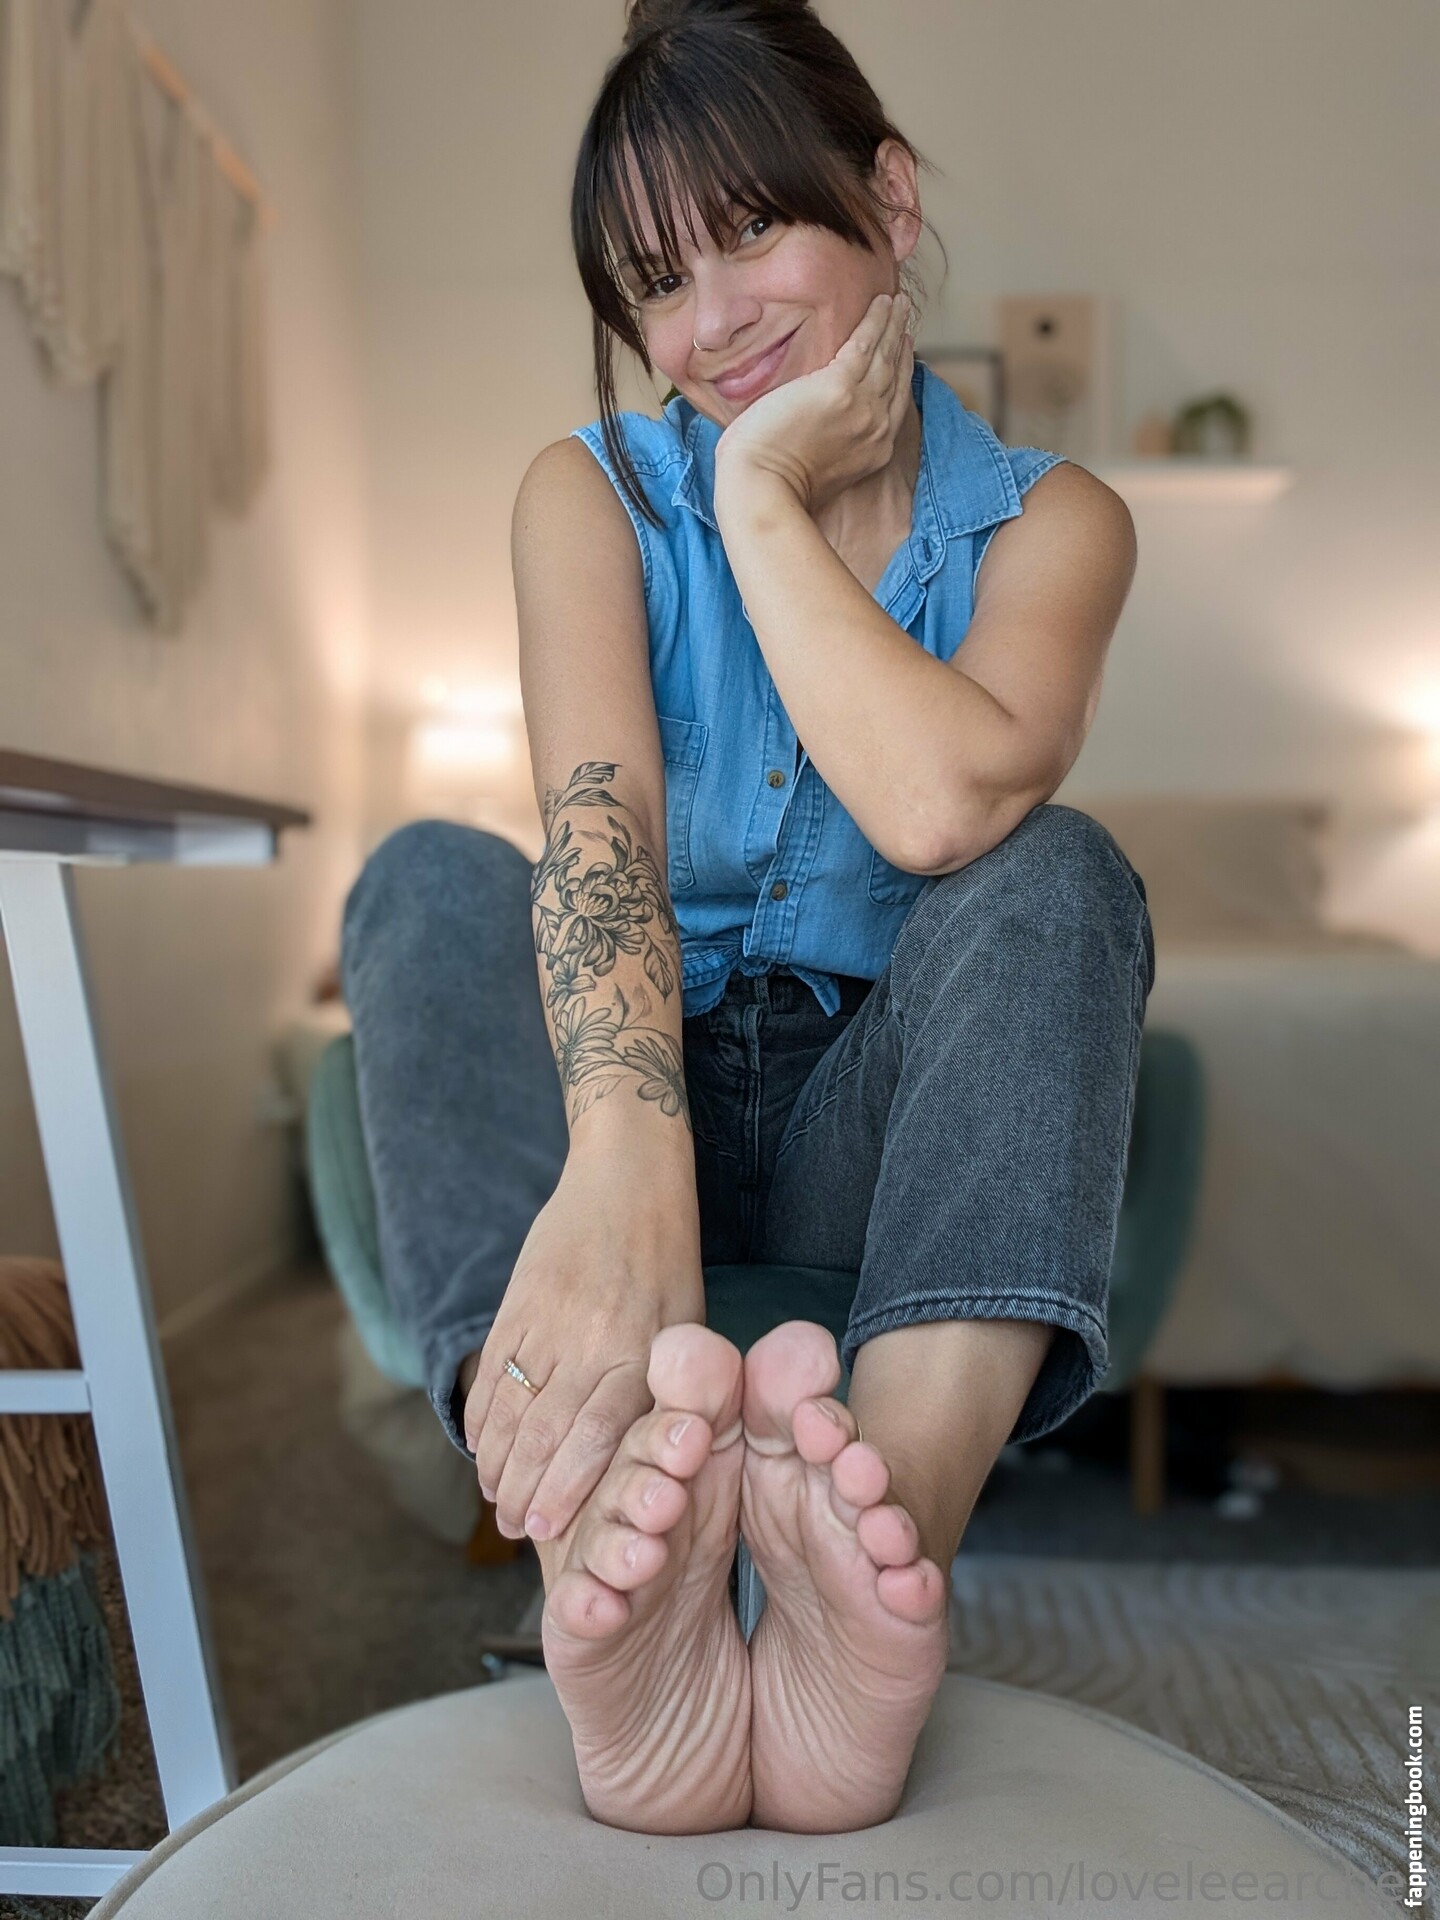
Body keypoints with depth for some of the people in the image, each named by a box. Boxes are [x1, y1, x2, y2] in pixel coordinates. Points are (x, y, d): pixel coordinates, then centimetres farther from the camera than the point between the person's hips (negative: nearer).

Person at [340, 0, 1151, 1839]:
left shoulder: (1049, 521, -1)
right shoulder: (594, 492, 0)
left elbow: (942, 804, -24)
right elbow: (598, 826, -21)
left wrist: (763, 494, -14)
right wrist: (625, 1172, -39)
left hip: (881, 1117, 0)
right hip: (636, 1086, 1)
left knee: (1062, 869, -26)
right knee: (429, 878, -24)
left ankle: (891, 1518, -47)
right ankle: (620, 1537, -48)